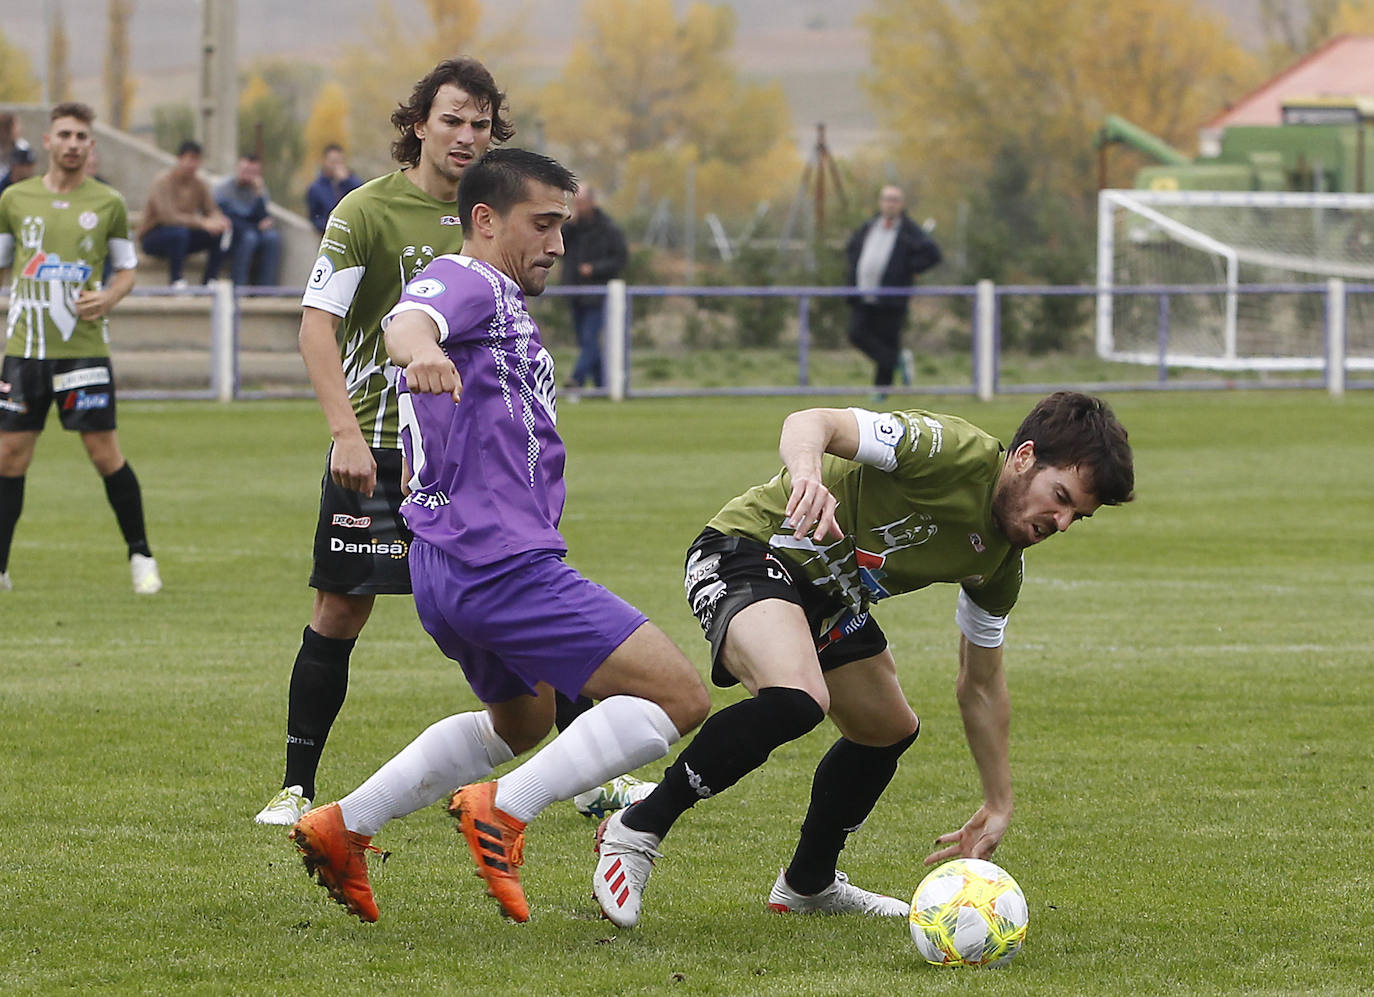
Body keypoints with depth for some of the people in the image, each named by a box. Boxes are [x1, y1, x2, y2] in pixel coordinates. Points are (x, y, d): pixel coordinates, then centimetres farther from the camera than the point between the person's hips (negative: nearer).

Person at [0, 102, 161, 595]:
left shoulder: (107, 203, 3)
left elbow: (127, 268, 11)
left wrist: (108, 297, -9)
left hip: (83, 347, -2)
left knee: (105, 453, -4)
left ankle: (140, 556, 10)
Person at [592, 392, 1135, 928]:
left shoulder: (1001, 562, 2)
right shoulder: (955, 451, -24)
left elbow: (981, 683, 16)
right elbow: (811, 422, -34)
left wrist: (998, 808, 17)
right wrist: (807, 474, -57)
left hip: (829, 597, 10)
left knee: (890, 732, 21)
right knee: (797, 698, -34)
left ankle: (808, 884, 43)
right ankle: (637, 829, -21)